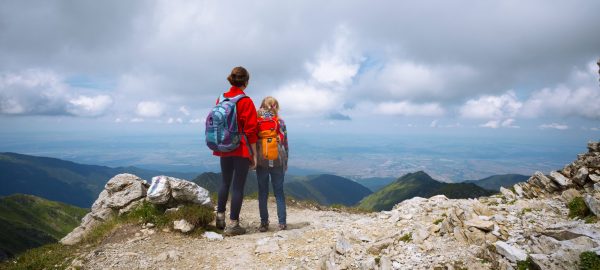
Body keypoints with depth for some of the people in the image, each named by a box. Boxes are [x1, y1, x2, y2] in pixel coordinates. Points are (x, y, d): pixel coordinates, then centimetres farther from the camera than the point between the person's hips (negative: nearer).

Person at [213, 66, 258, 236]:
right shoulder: (246, 102, -11)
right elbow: (250, 130, -13)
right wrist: (254, 154, -7)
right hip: (241, 150, -6)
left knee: (225, 182, 20)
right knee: (238, 185, 1)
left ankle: (220, 216, 28)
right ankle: (233, 224, 5)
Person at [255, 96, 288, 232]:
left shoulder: (256, 121, -1)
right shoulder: (280, 122, -1)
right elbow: (285, 143, 0)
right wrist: (285, 162, 9)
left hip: (261, 161, 0)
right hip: (278, 161, 0)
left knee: (262, 193, 9)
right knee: (279, 192, 9)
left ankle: (264, 223, 11)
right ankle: (282, 222, 8)